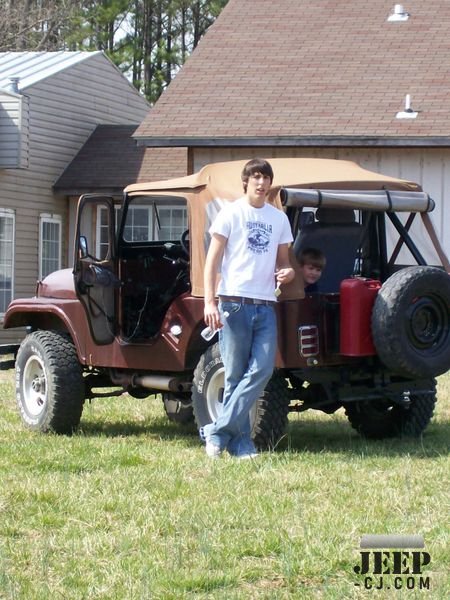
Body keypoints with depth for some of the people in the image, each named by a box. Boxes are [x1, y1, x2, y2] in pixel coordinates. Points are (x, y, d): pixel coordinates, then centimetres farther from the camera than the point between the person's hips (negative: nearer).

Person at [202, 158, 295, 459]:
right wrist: (210, 302, -12)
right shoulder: (231, 213, 2)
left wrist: (287, 272, -2)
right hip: (234, 304, -4)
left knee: (263, 369, -9)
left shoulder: (279, 218, 15)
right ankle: (240, 442, 4)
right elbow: (212, 261, -1)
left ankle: (218, 431, -5)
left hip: (266, 306, 4)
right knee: (235, 375, -2)